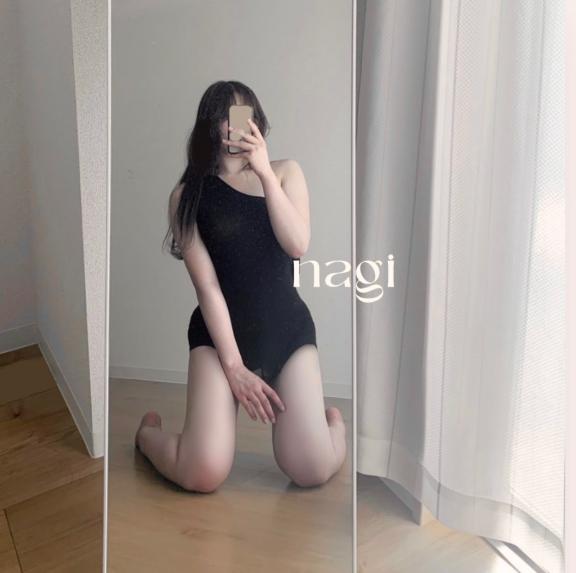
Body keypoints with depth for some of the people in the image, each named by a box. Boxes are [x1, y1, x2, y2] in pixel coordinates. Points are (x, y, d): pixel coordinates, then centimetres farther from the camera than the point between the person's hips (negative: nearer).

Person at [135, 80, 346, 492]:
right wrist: (233, 365, -12)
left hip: (289, 327, 2)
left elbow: (298, 245, -9)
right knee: (204, 475, -17)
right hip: (220, 332, -1)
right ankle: (149, 432, 18)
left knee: (313, 472, -11)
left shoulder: (285, 172, 7)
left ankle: (333, 419, 27)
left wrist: (265, 173, -17)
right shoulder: (188, 195, 0)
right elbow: (206, 285, -7)